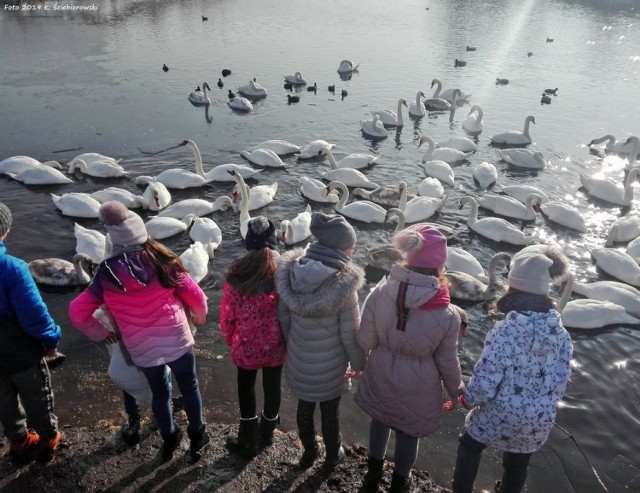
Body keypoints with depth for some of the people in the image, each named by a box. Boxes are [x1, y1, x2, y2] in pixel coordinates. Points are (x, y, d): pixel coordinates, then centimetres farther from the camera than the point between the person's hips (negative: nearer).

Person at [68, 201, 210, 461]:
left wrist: (100, 333, 12)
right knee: (189, 386, 21)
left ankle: (169, 439, 44)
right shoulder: (162, 261, -13)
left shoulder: (107, 274, -8)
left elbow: (77, 312, -4)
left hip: (141, 349, 2)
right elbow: (195, 296, -7)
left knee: (159, 392, 25)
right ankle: (197, 437, 35)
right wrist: (199, 316, 14)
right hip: (176, 339, -2)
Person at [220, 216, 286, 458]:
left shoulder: (237, 273, -15)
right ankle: (267, 431, 43)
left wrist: (229, 339, 11)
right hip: (275, 344, 1)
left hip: (246, 345, -1)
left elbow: (227, 313, -8)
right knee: (272, 387, 21)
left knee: (246, 388, 19)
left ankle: (248, 440, 32)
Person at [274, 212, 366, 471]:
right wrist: (359, 363, -1)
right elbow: (350, 334, -19)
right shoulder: (343, 284, -28)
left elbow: (283, 315, -3)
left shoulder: (291, 272, -14)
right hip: (330, 366, -4)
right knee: (329, 411, 21)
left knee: (304, 407, 25)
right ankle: (332, 456, 45)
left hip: (298, 361, 4)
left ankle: (309, 451, 49)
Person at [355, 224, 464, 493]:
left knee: (380, 420, 29)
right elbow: (447, 361, -12)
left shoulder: (380, 293, -24)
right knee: (408, 433, 24)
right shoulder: (447, 315, -26)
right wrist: (456, 390, 8)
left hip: (382, 379, 2)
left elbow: (365, 341, -13)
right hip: (417, 388, -2)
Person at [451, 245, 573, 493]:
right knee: (517, 465, 29)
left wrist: (467, 399, -2)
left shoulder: (504, 331, -27)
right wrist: (543, 408, 17)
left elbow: (485, 381, -22)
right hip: (538, 422, 4)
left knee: (469, 447, 26)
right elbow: (560, 381, -1)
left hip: (498, 416, -4)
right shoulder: (561, 334, -10)